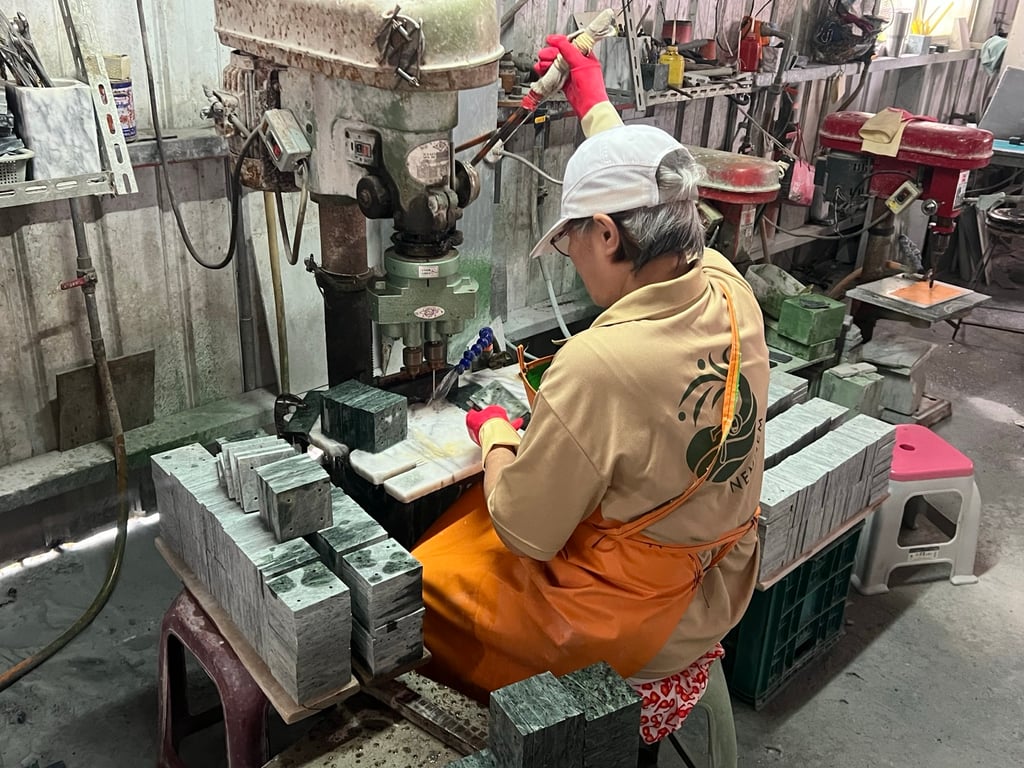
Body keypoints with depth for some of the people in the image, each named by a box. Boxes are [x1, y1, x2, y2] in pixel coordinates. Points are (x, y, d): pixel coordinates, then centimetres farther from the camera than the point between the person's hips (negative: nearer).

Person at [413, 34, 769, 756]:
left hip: (633, 630, -7)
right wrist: (596, 105, 18)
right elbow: (652, 208, 8)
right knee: (480, 502, 25)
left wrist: (494, 433, -5)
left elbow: (526, 532, -22)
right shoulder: (732, 293, -14)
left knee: (424, 579, 13)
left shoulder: (597, 365, -35)